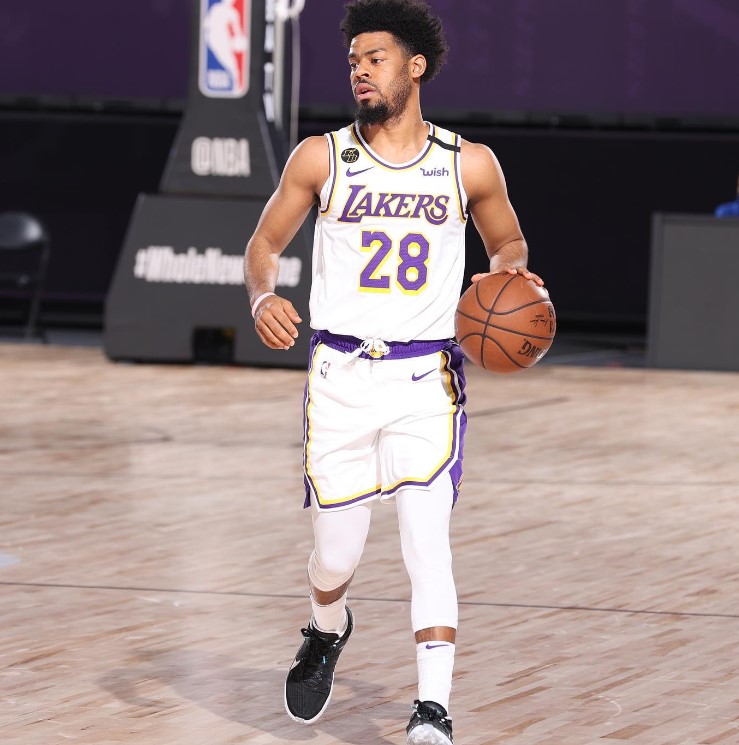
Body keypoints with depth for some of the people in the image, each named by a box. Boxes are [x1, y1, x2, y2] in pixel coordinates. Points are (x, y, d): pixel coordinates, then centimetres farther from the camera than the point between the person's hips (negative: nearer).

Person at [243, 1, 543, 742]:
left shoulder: (469, 165, 3)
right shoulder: (321, 158, 3)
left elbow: (508, 244, 18)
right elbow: (265, 242, 11)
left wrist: (511, 271, -5)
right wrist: (263, 296, -10)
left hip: (426, 379, -1)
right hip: (340, 376, 1)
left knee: (426, 536, -16)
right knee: (336, 554, 5)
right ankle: (326, 631, 41)